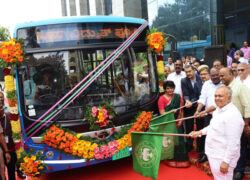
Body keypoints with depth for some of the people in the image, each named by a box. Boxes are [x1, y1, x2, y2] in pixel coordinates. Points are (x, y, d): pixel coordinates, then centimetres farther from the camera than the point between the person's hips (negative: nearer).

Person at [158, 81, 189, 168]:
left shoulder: (178, 97, 8)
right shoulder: (162, 99, -3)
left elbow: (181, 110, 8)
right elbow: (162, 113, -9)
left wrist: (181, 120, -4)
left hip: (177, 124, 3)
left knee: (179, 140, 0)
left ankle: (180, 160, 12)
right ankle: (171, 160, 10)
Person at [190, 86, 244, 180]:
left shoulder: (233, 115, -23)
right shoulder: (218, 110, 8)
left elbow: (233, 143, -25)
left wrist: (226, 162, -23)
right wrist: (200, 132, 17)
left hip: (222, 158, -10)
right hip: (213, 154, 10)